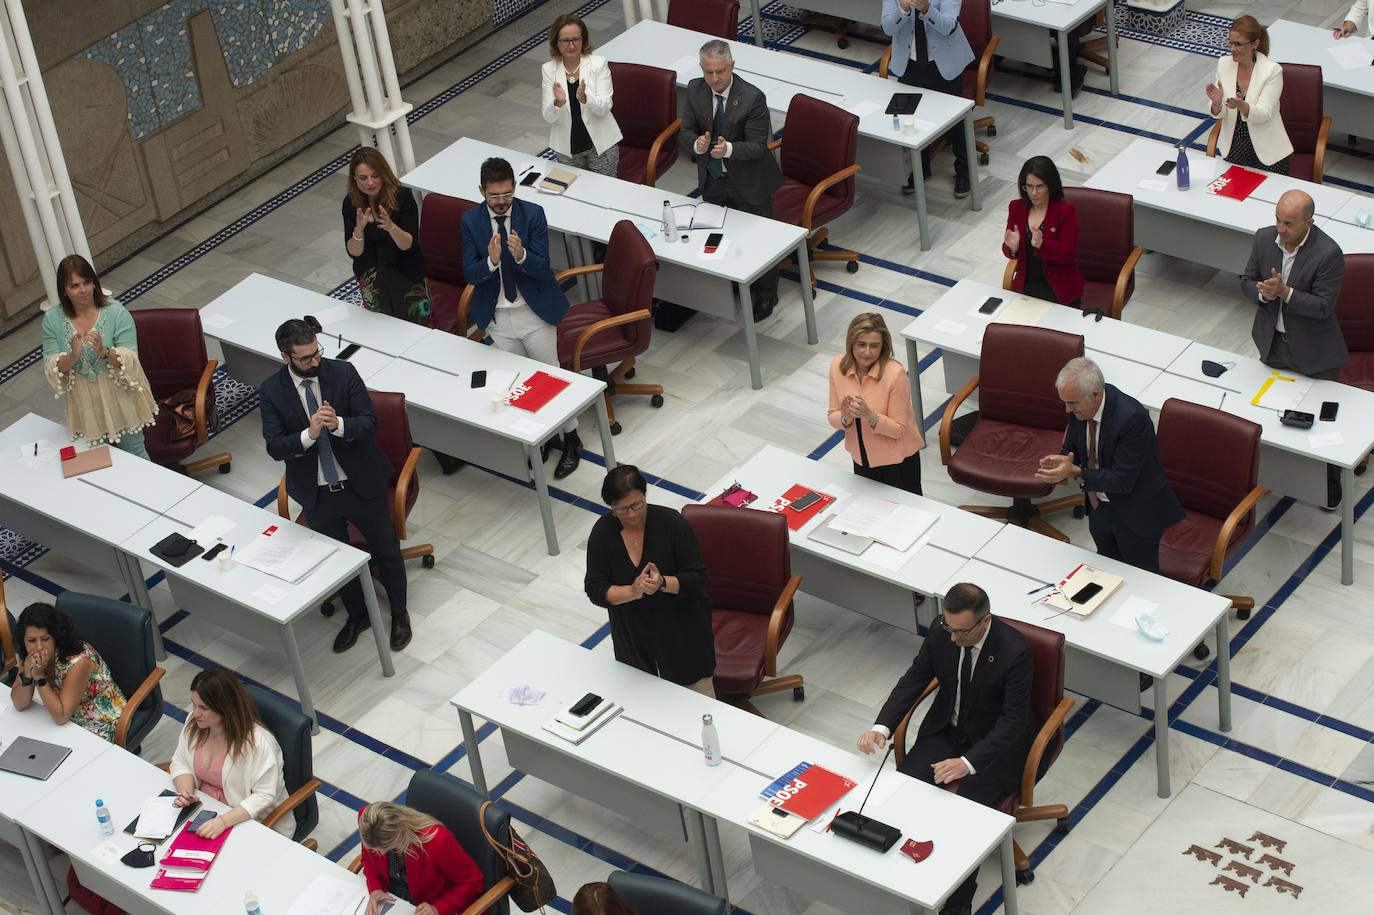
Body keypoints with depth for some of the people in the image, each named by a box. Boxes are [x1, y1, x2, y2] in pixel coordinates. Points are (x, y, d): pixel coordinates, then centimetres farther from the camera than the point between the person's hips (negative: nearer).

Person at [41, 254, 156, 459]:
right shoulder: (52, 319, -9)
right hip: (85, 404, 2)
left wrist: (105, 352, -38)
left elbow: (130, 361, -18)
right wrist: (73, 356, -31)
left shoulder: (116, 312, -17)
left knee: (134, 454, 14)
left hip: (119, 398, -2)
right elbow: (51, 370, -10)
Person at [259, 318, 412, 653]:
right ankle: (356, 615, 45)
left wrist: (338, 424, -36)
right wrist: (309, 434, -35)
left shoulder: (343, 372, -15)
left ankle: (399, 614, 40)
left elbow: (369, 423, -15)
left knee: (386, 551, 16)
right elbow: (274, 447, -17)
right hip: (316, 494, 1)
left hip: (362, 483, -1)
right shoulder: (271, 392, -14)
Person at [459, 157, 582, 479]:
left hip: (534, 311, -2)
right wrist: (491, 260, -31)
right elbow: (470, 274, -10)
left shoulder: (533, 214, -13)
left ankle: (571, 440, 22)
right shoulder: (470, 221, -7)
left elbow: (542, 267, -16)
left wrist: (520, 254, -37)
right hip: (497, 317, 2)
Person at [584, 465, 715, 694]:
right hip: (633, 633, 2)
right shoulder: (602, 532, -12)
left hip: (681, 629, -2)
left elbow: (698, 578, -16)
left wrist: (662, 583, -35)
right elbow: (595, 589, -12)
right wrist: (633, 591, -31)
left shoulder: (672, 523, -20)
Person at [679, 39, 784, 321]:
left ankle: (766, 295, 32)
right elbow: (685, 131, -4)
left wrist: (728, 149, -41)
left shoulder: (753, 98, -26)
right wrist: (697, 144, -28)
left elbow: (758, 145, -22)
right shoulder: (694, 91, -12)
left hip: (748, 182, -5)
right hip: (712, 179, 5)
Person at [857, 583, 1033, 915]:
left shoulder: (1015, 651, -27)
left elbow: (1014, 720, -26)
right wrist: (882, 726, -20)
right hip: (948, 730, 5)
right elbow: (913, 679, -3)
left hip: (996, 742, -5)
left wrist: (968, 762, -38)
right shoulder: (942, 633, -12)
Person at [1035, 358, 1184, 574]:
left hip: (1135, 516, -6)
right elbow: (1072, 448, 3)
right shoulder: (1079, 404, -13)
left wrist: (1074, 472, -37)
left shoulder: (1132, 417, -34)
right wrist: (1062, 462, -21)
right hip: (1099, 508, 6)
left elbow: (1123, 480, -30)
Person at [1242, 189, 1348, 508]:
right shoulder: (1264, 238, -8)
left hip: (1314, 350, -5)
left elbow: (1323, 306, -23)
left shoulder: (1328, 253, -25)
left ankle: (1331, 485, 24)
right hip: (1273, 343, 5)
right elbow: (1247, 281, 2)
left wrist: (1284, 292, -33)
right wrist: (1262, 292, -21)